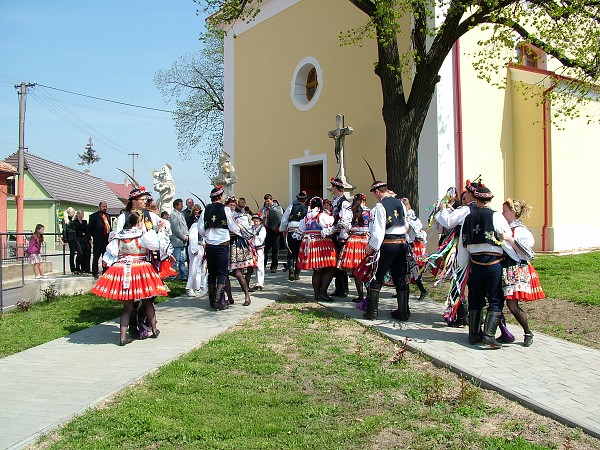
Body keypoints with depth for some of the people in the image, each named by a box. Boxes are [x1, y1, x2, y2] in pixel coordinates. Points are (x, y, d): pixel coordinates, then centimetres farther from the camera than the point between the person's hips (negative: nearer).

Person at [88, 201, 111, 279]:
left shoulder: (107, 216, 16)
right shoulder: (94, 216, -2)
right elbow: (90, 228, -5)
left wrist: (109, 235, 7)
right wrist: (94, 235, -5)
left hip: (106, 240, 6)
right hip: (98, 240, -6)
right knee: (96, 257, 1)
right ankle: (95, 273, 8)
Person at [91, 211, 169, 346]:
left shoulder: (119, 236, 6)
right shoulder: (142, 235, -9)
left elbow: (111, 251, 6)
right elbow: (156, 245, -11)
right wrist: (150, 231, -1)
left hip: (122, 271, 4)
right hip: (140, 271, -4)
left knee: (127, 306, 8)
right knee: (148, 303, 14)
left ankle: (122, 337, 2)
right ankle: (154, 330, 25)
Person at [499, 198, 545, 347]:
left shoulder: (521, 231, -7)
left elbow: (526, 254, -15)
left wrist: (510, 240, -20)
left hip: (516, 271, -6)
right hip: (502, 270, 6)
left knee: (512, 305, -9)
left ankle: (528, 333, 13)